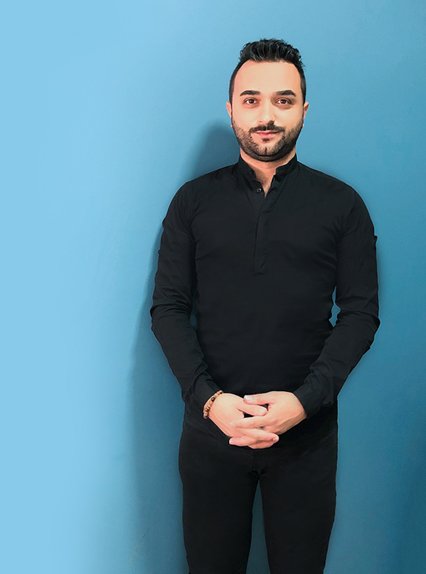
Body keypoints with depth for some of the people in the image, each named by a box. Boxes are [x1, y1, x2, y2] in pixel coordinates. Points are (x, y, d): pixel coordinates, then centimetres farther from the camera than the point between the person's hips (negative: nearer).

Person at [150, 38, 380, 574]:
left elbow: (361, 313, -2)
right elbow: (168, 308, 0)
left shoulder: (342, 204, 1)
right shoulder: (193, 201, 3)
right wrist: (208, 398, -13)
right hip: (211, 423, 1)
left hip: (307, 428, 0)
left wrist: (306, 399, -15)